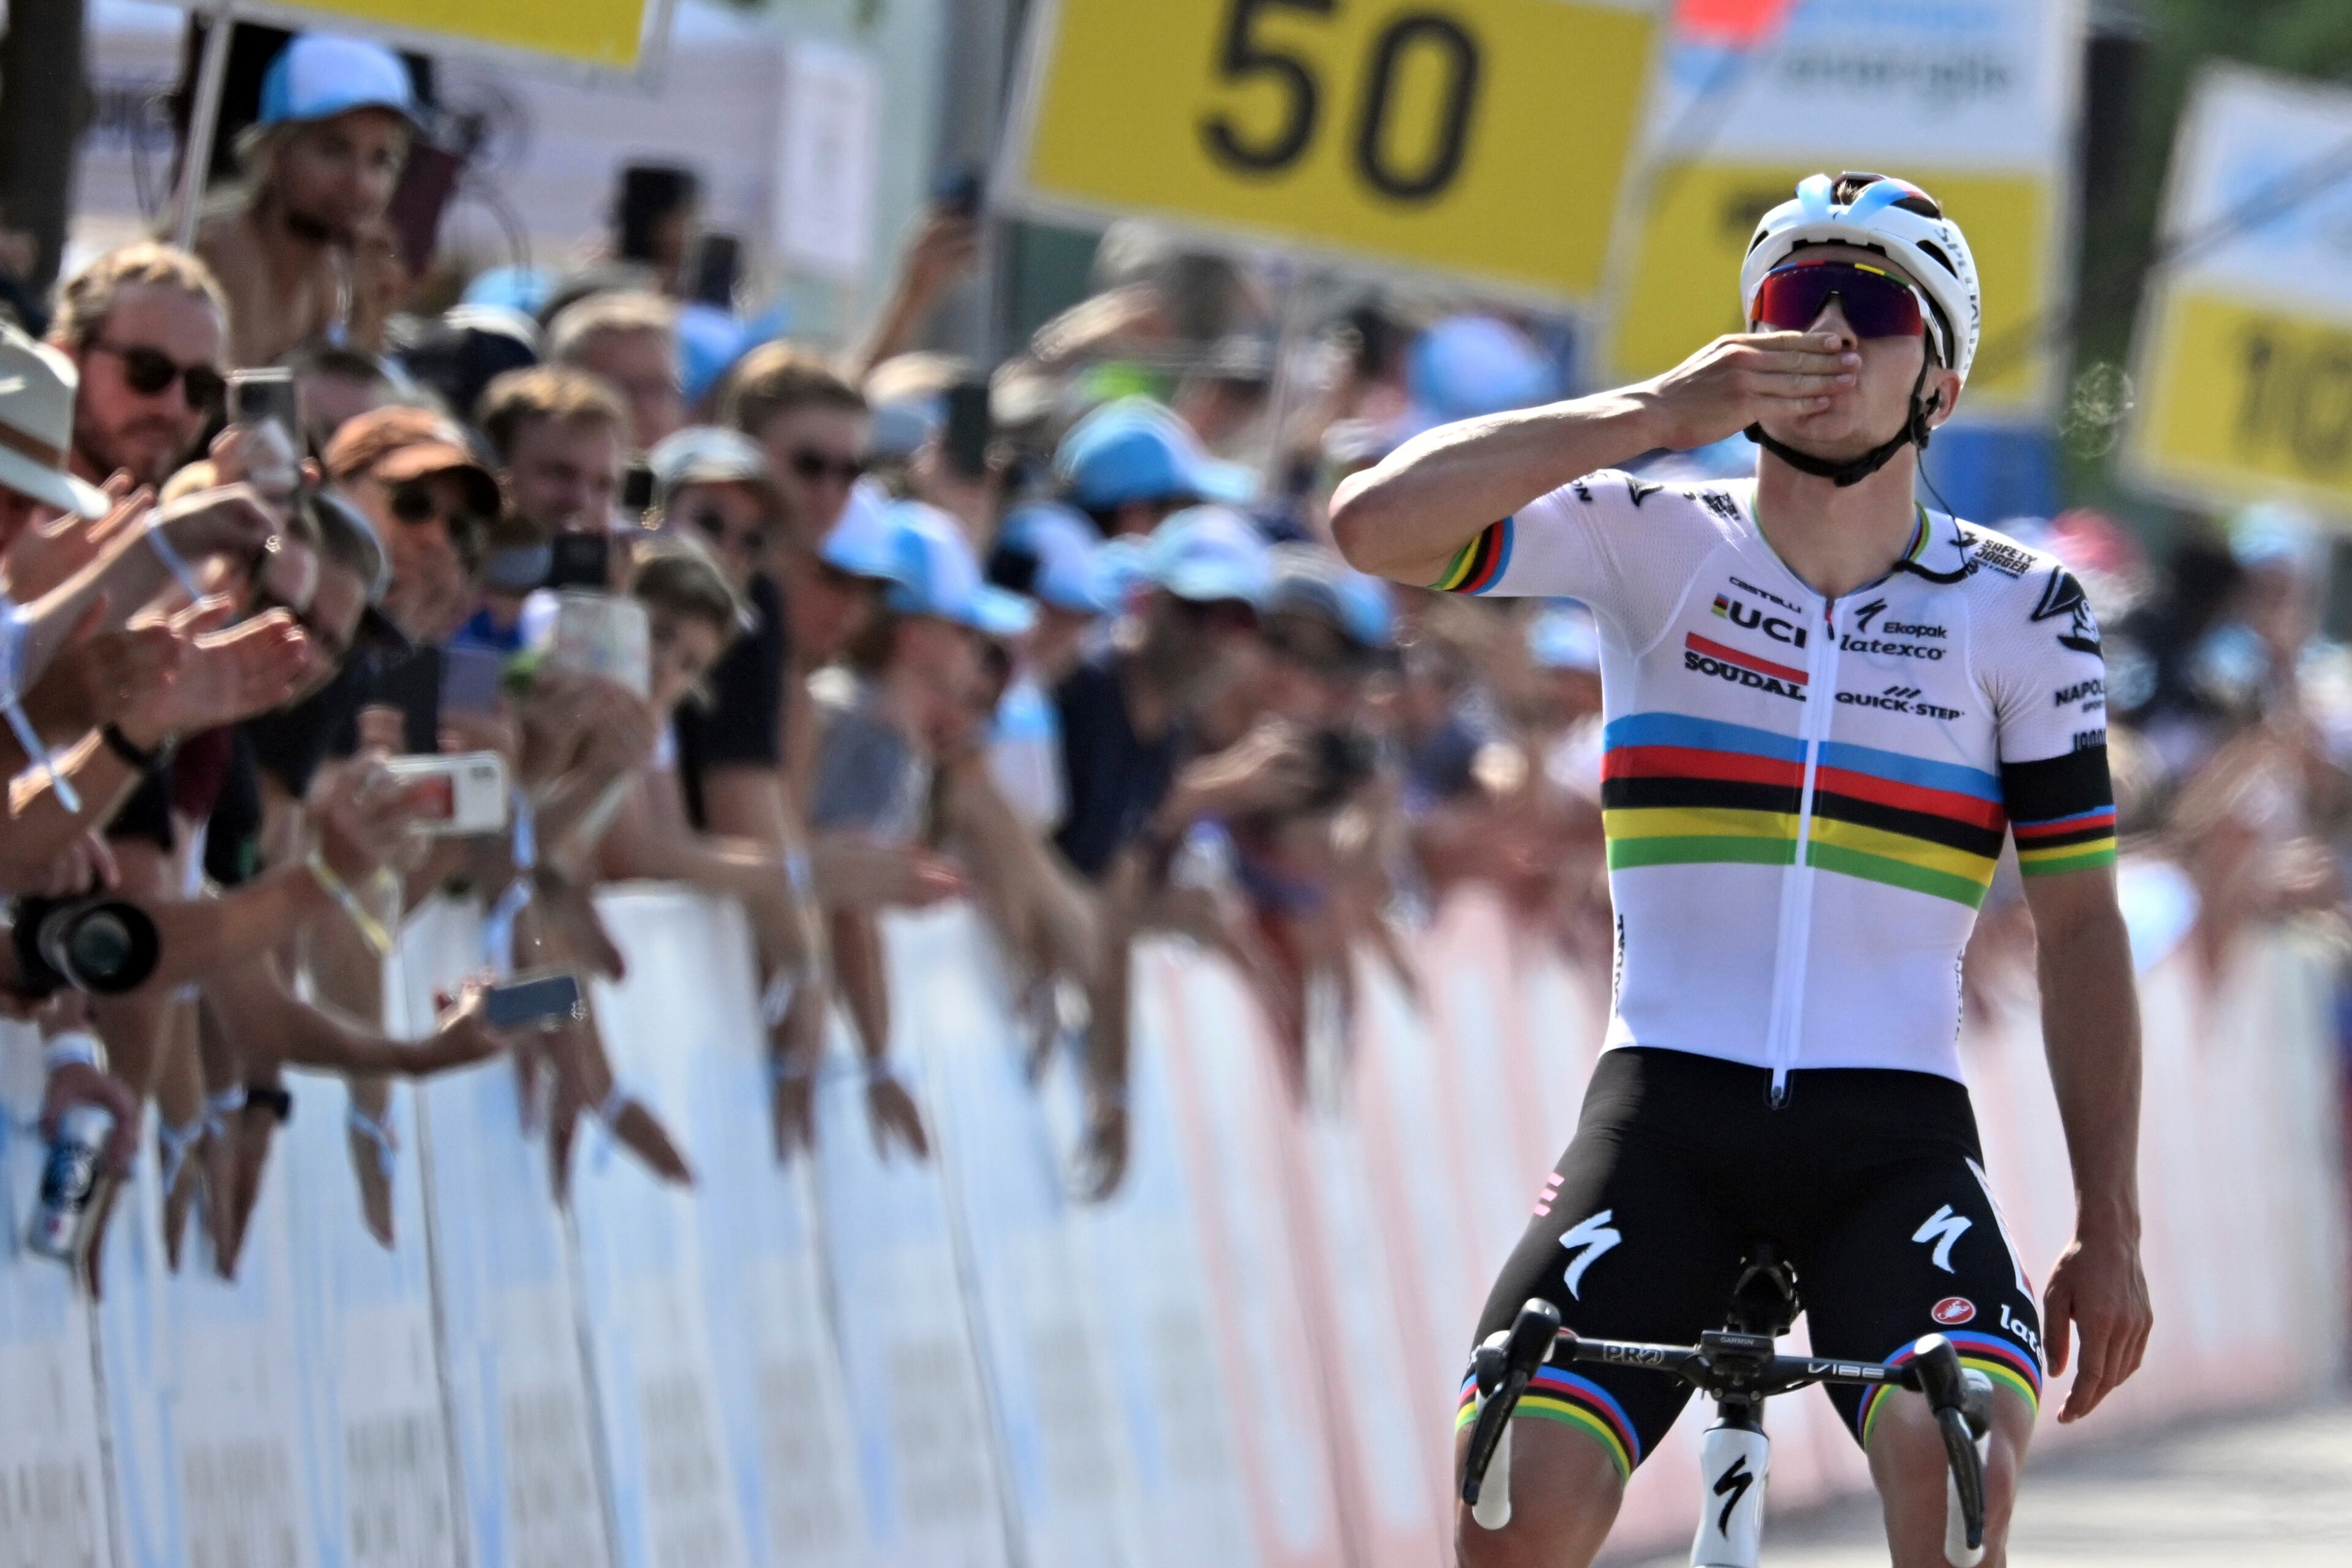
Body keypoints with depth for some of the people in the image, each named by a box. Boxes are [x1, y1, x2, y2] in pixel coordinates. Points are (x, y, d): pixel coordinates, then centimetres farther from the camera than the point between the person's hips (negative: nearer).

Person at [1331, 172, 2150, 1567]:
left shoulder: (2015, 612, 5)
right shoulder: (1653, 546, 3)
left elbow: (2079, 926, 7)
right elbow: (1376, 524, -12)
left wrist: (2111, 1235, 2)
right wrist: (1658, 410, -17)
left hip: (1893, 1137, 0)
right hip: (1668, 1113, 0)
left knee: (1957, 1453, -30)